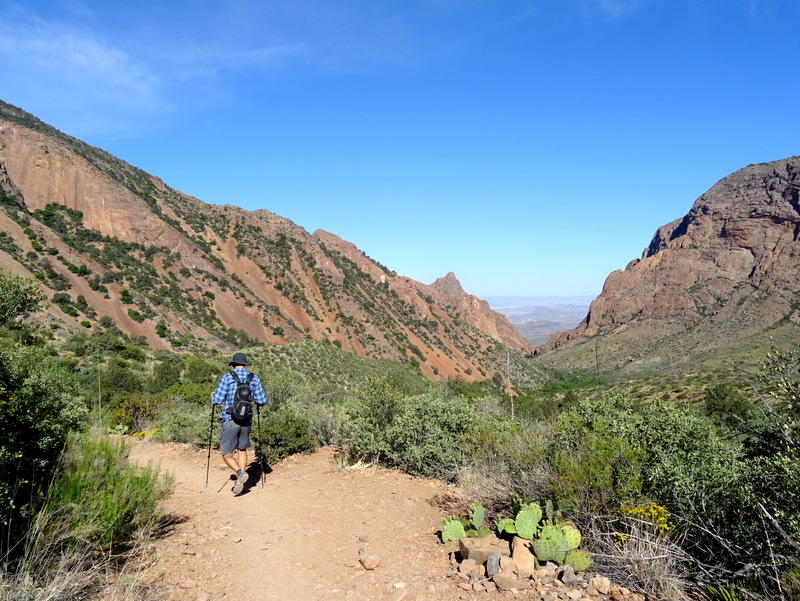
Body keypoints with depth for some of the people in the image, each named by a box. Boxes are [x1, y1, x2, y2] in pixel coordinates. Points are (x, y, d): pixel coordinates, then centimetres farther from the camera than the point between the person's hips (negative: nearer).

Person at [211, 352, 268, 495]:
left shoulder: (227, 377, -7)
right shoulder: (254, 378, 2)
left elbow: (217, 400, -10)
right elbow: (262, 401, 2)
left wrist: (213, 396, 13)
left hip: (230, 420, -3)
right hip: (246, 420, 3)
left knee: (227, 455, 6)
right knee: (242, 450, 19)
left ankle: (240, 472, -18)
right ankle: (241, 483, 16)